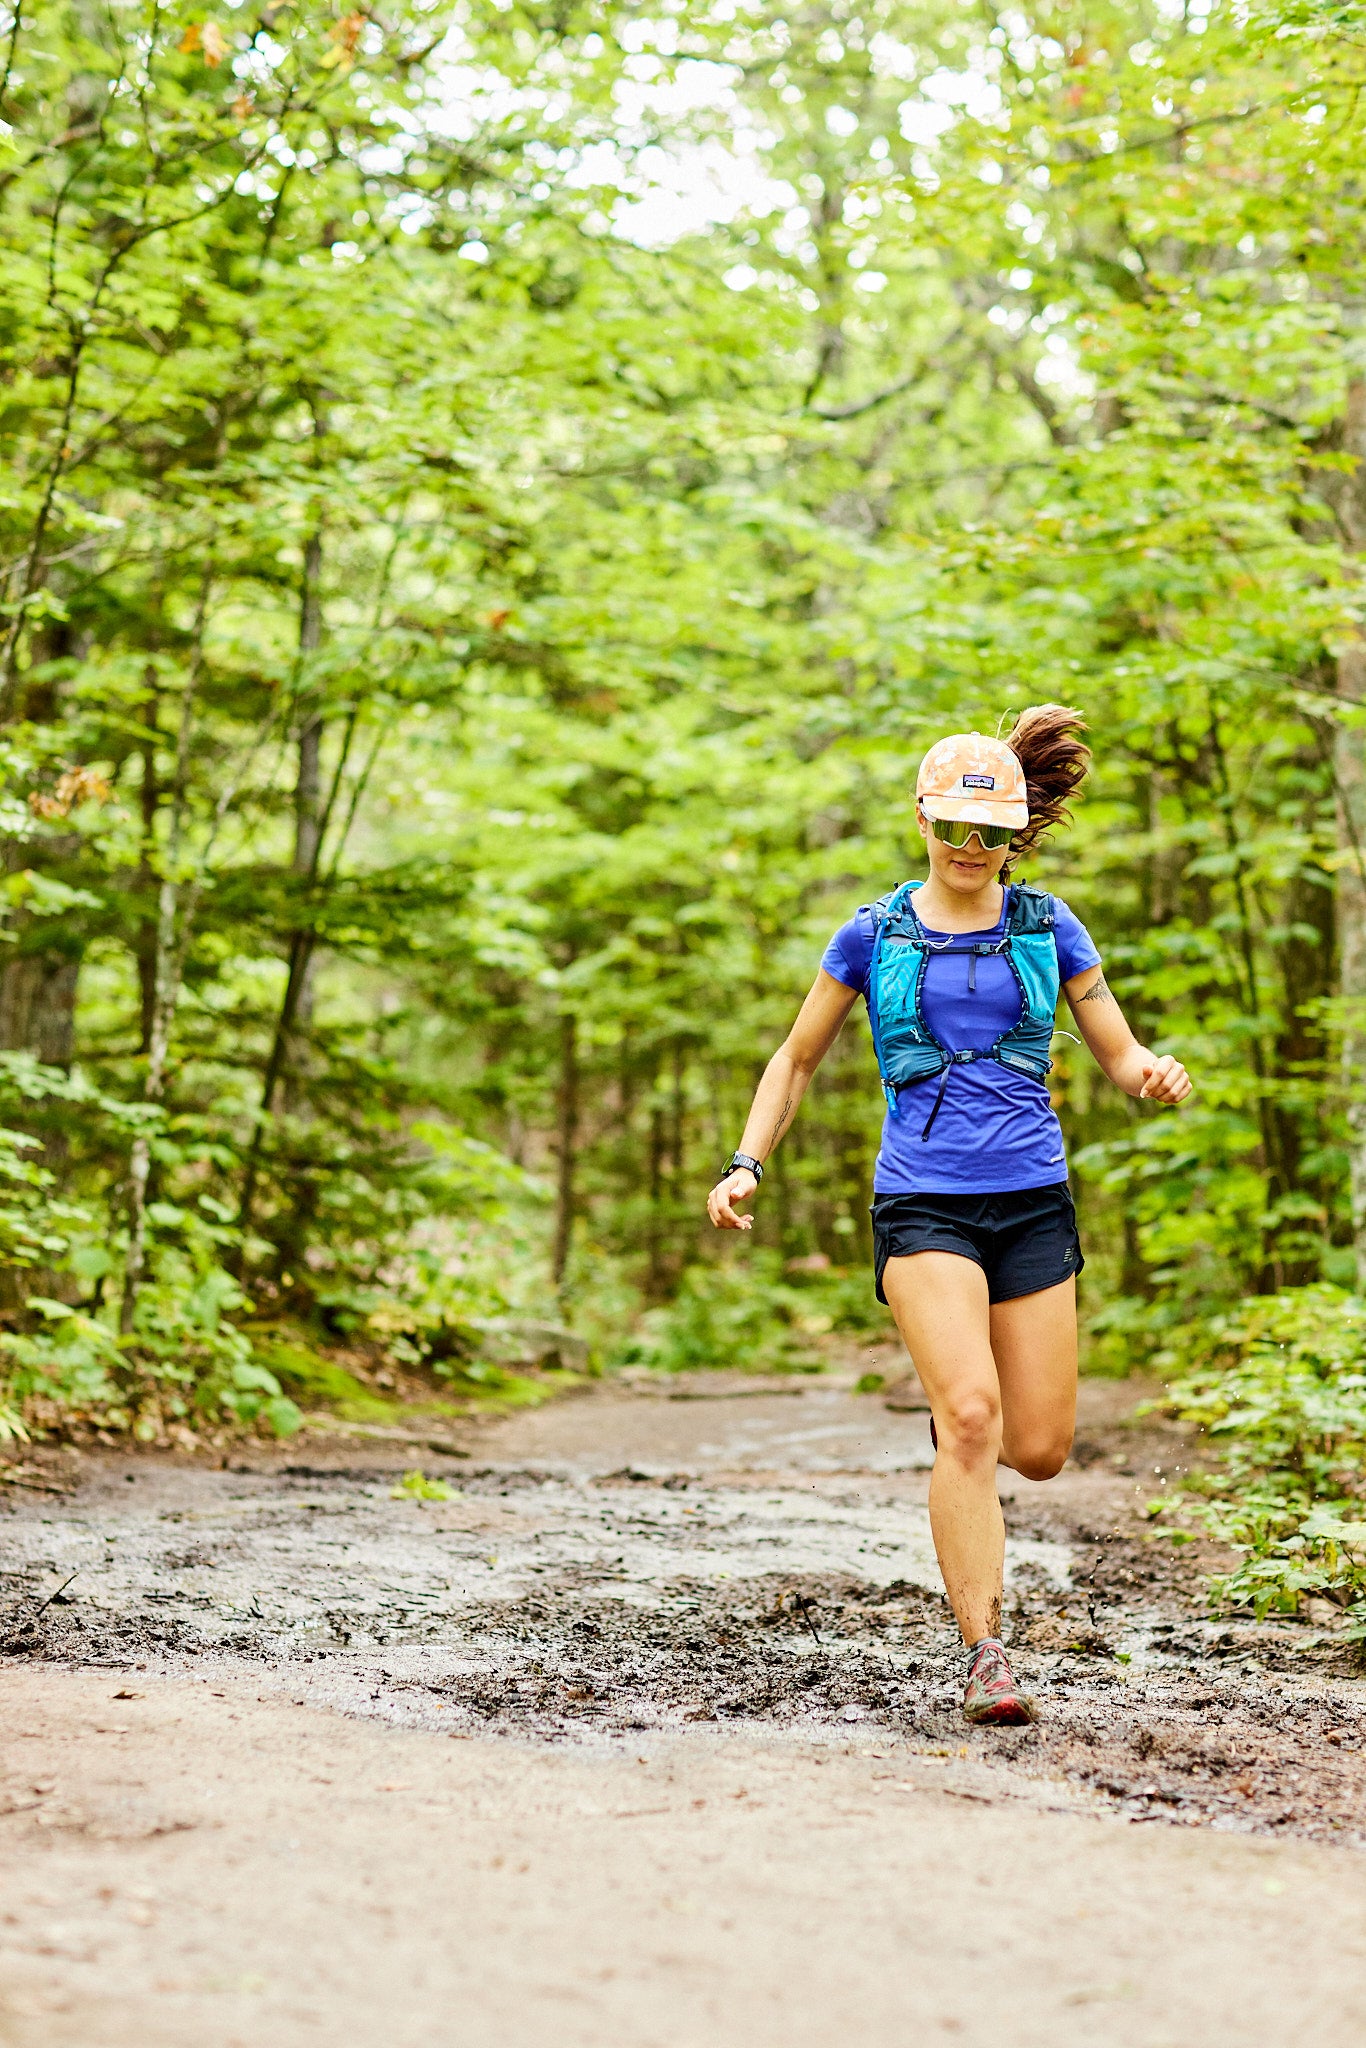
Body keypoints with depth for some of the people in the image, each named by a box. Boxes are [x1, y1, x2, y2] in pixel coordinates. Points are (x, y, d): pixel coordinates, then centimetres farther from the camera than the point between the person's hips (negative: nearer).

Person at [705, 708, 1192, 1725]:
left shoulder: (1049, 928, 9)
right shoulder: (871, 937, 6)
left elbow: (1119, 1053, 12)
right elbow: (797, 1059, 16)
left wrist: (1158, 1070, -12)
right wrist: (746, 1164, 3)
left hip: (1032, 1201, 2)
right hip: (923, 1204, -2)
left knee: (1040, 1448, 2)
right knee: (970, 1416, -22)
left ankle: (961, 1437, 40)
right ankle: (987, 1654, -16)